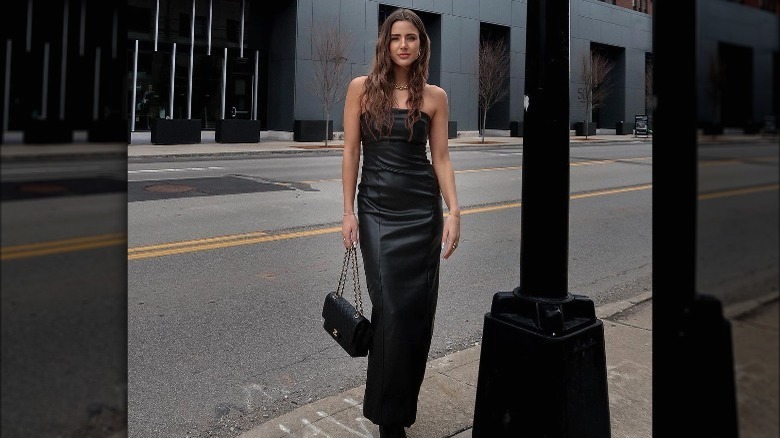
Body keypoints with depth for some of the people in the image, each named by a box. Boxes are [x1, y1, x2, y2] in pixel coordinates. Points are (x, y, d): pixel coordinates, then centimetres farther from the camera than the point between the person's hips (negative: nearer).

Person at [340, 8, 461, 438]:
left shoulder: (434, 96, 4)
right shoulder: (362, 88, 1)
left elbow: (441, 156, 4)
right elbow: (351, 152, 1)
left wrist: (454, 212, -6)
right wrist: (349, 212, -3)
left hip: (423, 209, 2)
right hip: (377, 209, -2)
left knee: (418, 308, 5)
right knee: (391, 309, -6)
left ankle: (403, 402, 26)